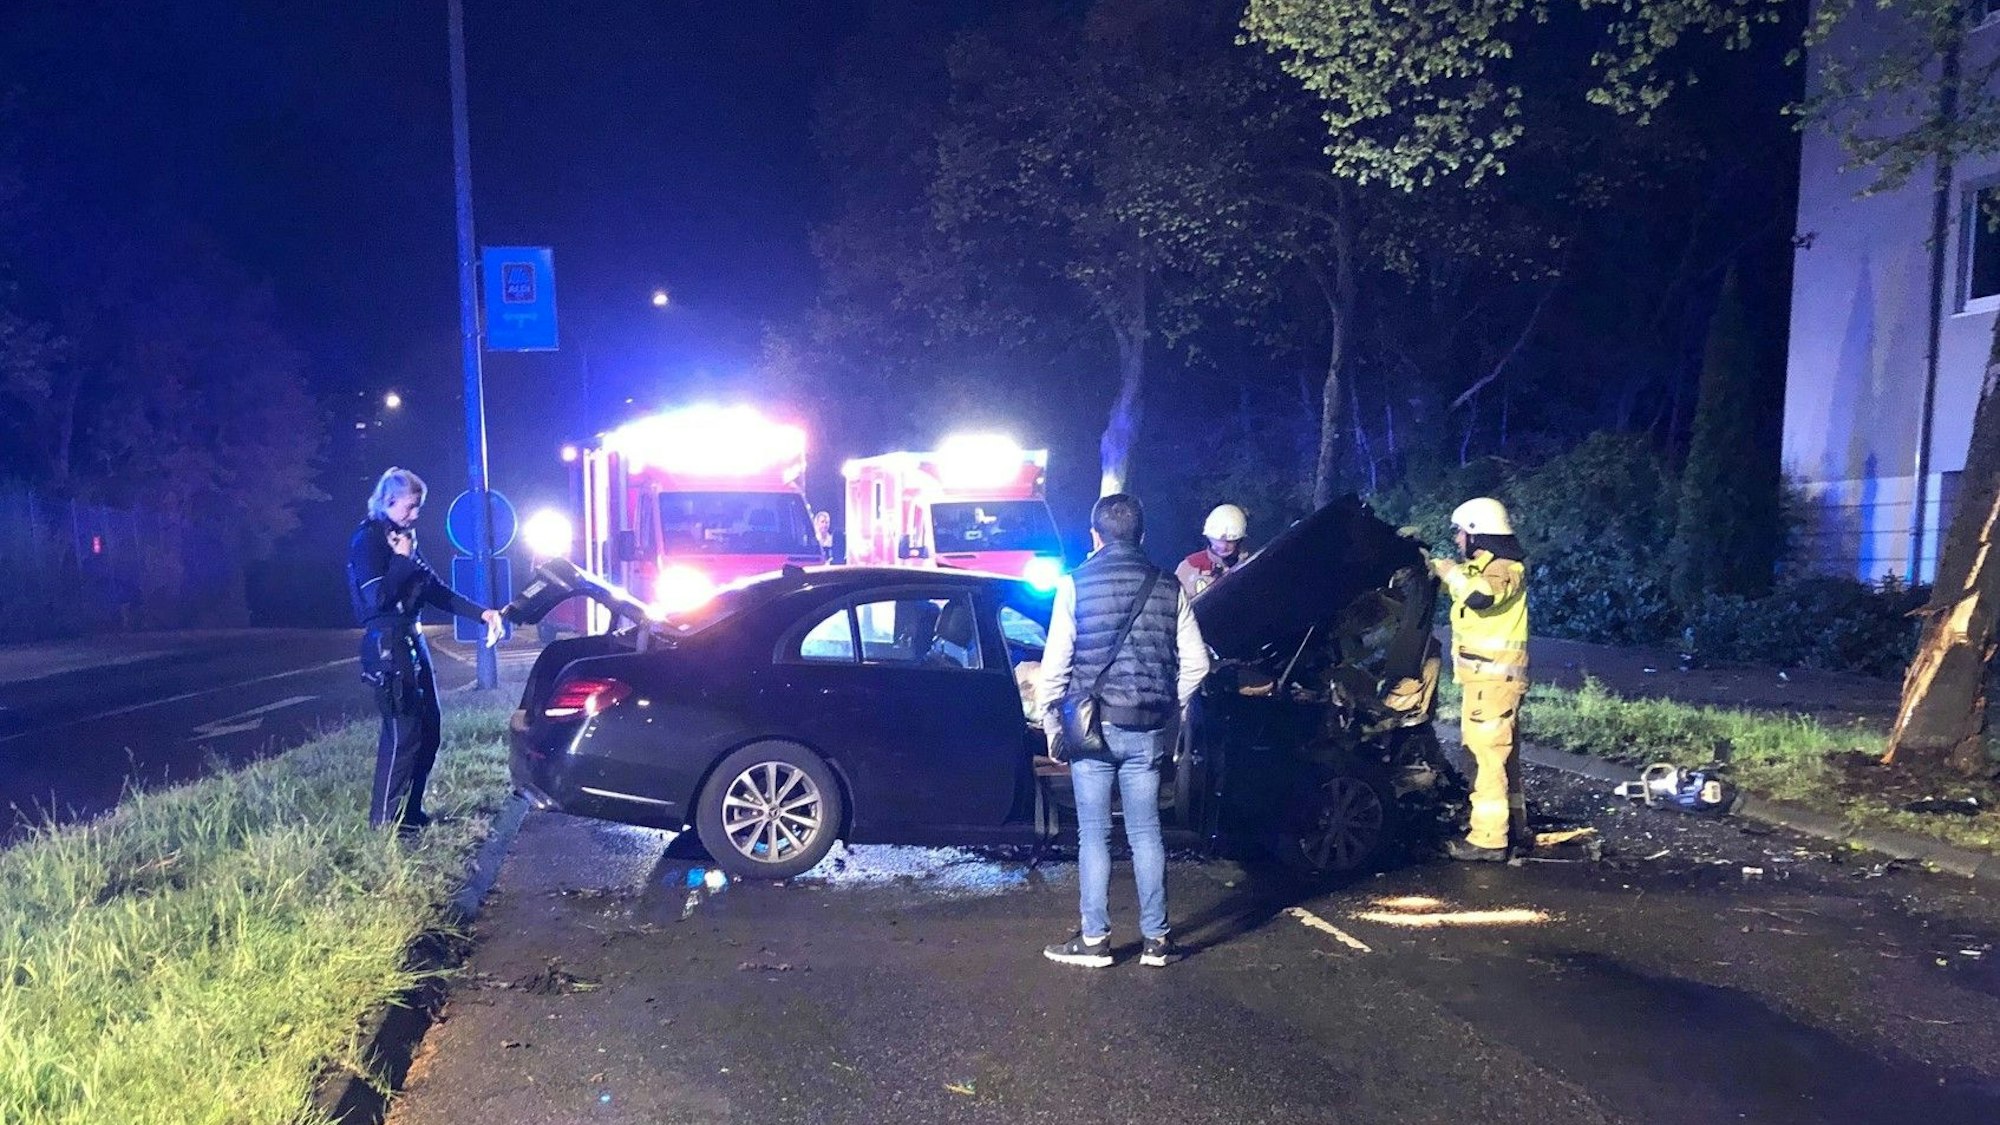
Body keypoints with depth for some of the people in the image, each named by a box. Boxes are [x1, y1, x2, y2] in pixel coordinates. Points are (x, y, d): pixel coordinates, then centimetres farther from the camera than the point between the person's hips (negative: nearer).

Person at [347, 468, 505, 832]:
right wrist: (402, 558, -12)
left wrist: (482, 613, 8)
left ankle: (410, 812, 21)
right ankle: (383, 822, 1)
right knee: (402, 734, -9)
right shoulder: (367, 540, -9)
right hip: (387, 644, -9)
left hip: (411, 640, 9)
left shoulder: (402, 538, 17)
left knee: (428, 727, 11)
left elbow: (437, 591, 17)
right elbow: (377, 597, -20)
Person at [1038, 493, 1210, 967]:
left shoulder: (1075, 585, -4)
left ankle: (1094, 939, 10)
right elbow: (1195, 663, 5)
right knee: (1145, 832, 10)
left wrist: (1049, 716, 5)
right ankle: (1156, 938, 16)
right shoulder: (1167, 588, 5)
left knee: (1094, 834, 5)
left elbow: (1056, 661, -7)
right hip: (1148, 730, 3)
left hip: (1093, 726, -3)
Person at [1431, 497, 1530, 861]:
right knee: (1502, 754, 18)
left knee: (1487, 755, -10)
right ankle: (1515, 827, 28)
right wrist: (1431, 565, 22)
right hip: (1488, 677, 11)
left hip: (1493, 678, -11)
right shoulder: (1483, 565, 17)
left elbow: (1480, 596, -36)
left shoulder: (1506, 567, -14)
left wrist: (1449, 570, -22)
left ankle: (1488, 839, -9)